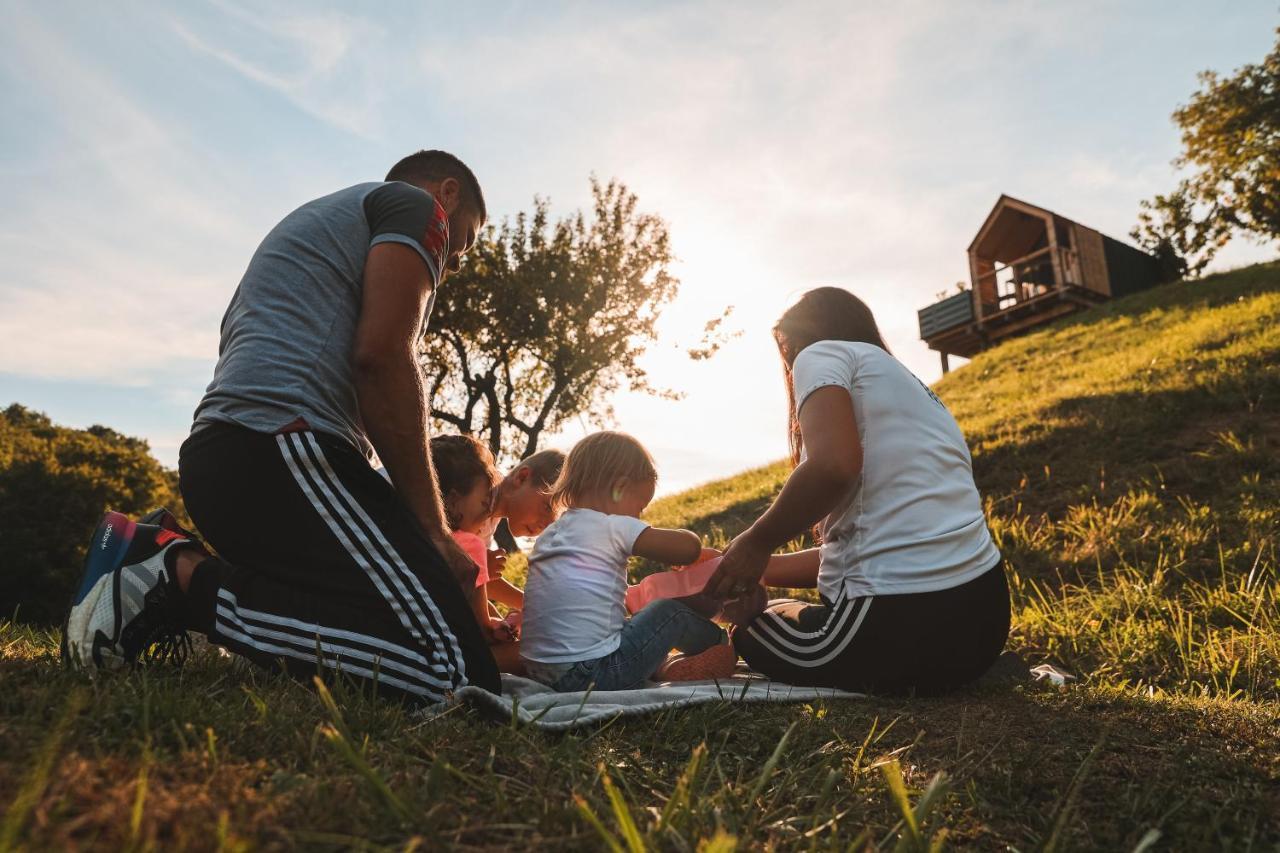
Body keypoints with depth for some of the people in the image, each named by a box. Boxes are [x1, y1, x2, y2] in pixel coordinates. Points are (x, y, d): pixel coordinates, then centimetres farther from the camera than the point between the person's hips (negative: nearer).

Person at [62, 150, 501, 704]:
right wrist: (433, 531, -6)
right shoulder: (415, 205, 8)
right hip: (284, 452, -11)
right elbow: (382, 355, -11)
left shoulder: (315, 219, 36)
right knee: (462, 675, -17)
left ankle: (175, 562, 6)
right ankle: (185, 578, -12)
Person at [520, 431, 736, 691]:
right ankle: (722, 644, 32)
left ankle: (660, 670, 20)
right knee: (672, 612, 9)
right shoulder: (614, 527, -10)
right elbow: (689, 547, -11)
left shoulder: (549, 534, 13)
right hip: (593, 676, -8)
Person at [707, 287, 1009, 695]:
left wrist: (755, 543, -9)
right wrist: (756, 568, 25)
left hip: (908, 623, -8)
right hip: (983, 611, 8)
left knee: (751, 633, 22)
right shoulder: (911, 386, 25)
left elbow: (834, 466, -24)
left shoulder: (823, 353, 0)